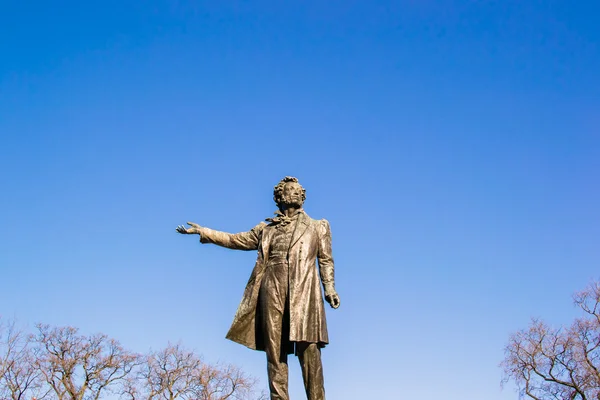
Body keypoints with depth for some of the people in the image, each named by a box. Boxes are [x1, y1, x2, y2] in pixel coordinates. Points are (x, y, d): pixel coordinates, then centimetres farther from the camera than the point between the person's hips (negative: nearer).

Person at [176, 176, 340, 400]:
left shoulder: (316, 227, 19)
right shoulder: (266, 229, 21)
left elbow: (325, 260, 13)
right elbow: (236, 240, 26)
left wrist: (329, 289, -1)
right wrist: (203, 231, 21)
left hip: (304, 292, -2)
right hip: (273, 291, 2)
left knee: (308, 347, -13)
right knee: (274, 349, -4)